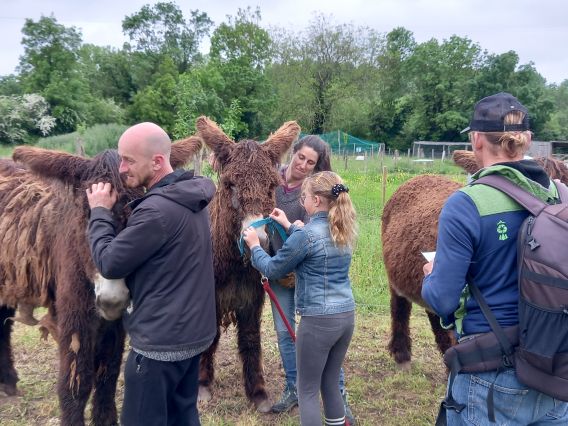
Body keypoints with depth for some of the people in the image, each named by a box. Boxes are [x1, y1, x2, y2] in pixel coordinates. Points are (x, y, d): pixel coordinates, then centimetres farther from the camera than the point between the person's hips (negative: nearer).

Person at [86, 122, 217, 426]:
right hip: (193, 331, 9)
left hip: (160, 341, -9)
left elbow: (109, 263, -16)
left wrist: (100, 212, -5)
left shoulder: (157, 209, -26)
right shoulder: (190, 197, 5)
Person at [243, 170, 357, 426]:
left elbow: (273, 270, -5)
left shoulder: (307, 234, -17)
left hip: (319, 320, -7)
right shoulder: (343, 229, 6)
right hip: (347, 315, 8)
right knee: (330, 385, 21)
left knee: (307, 391, 9)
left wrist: (254, 246, 10)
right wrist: (290, 227, 30)